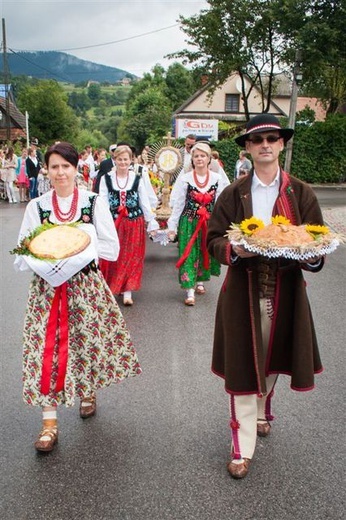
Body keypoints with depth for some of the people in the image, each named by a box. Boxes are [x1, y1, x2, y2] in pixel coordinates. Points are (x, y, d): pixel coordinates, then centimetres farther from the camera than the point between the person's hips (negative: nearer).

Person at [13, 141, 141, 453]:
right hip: (47, 287, 1)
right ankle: (50, 422, 8)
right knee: (47, 349, -2)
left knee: (88, 342, 8)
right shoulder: (36, 206, 4)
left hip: (86, 285, -1)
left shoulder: (94, 202, 0)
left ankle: (88, 393, 39)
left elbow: (111, 249, -4)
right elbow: (22, 255, 6)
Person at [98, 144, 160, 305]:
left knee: (131, 257, 3)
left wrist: (152, 222, 1)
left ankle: (127, 291, 7)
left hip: (134, 223, 0)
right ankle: (110, 288, 22)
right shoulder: (106, 178, 1)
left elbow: (145, 202, 5)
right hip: (113, 223, 0)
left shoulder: (137, 179, 2)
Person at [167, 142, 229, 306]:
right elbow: (178, 204, -3)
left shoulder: (217, 179, -1)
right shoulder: (184, 179, -6)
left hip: (209, 223, 2)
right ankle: (190, 291, -1)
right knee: (189, 254, -4)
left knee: (205, 253, 13)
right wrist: (172, 225, -4)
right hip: (189, 222, -2)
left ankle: (200, 281, 33)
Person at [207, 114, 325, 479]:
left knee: (272, 358, 19)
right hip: (243, 293, -2)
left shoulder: (300, 193, 1)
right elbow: (214, 240, 0)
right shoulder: (233, 194, -2)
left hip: (285, 292, 2)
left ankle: (262, 411, 49)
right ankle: (242, 446, 16)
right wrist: (234, 249, -21)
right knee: (243, 365, 2)